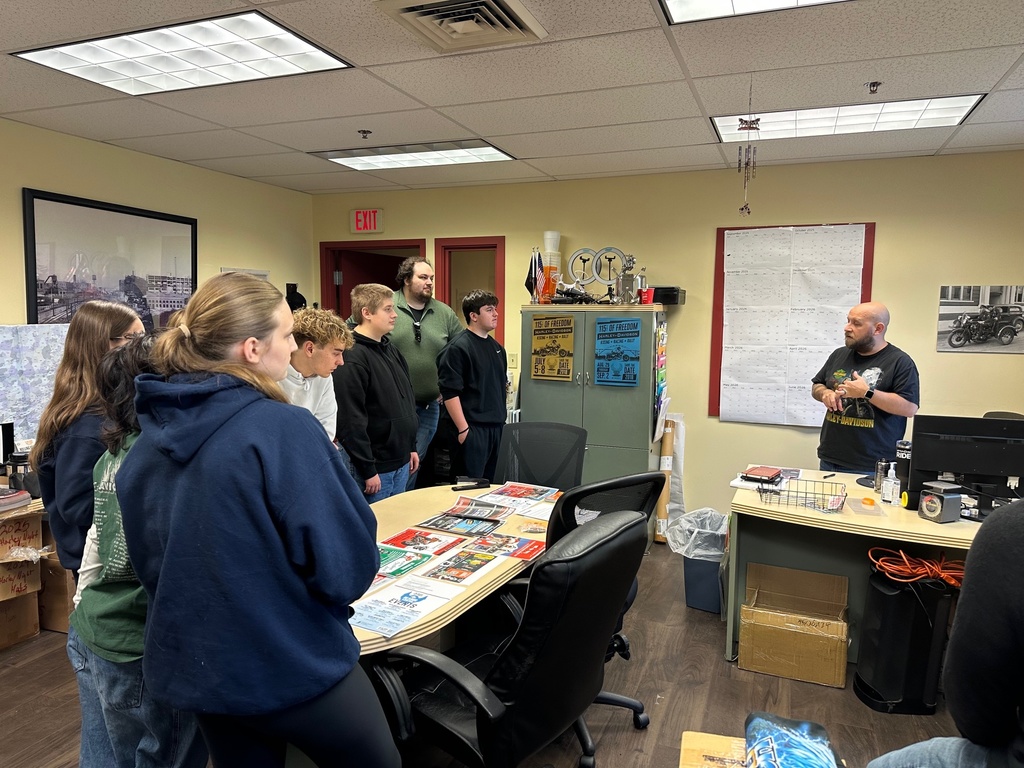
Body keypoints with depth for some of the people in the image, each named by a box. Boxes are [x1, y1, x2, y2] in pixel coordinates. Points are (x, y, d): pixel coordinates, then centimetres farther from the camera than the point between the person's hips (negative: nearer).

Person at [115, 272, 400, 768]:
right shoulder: (284, 428, -24)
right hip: (293, 667, -6)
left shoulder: (148, 437, -3)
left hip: (190, 666, 7)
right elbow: (346, 568, -22)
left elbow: (145, 557, 10)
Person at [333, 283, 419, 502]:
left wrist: (411, 447, 17)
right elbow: (350, 421, -22)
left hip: (401, 461, 9)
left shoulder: (391, 350, 11)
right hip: (376, 467, -8)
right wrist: (368, 470, -19)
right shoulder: (351, 358, -19)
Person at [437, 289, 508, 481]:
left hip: (496, 426, 8)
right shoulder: (457, 348, -12)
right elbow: (450, 392, -17)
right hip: (471, 428, -8)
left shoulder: (497, 347, 14)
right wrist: (463, 428, -19)